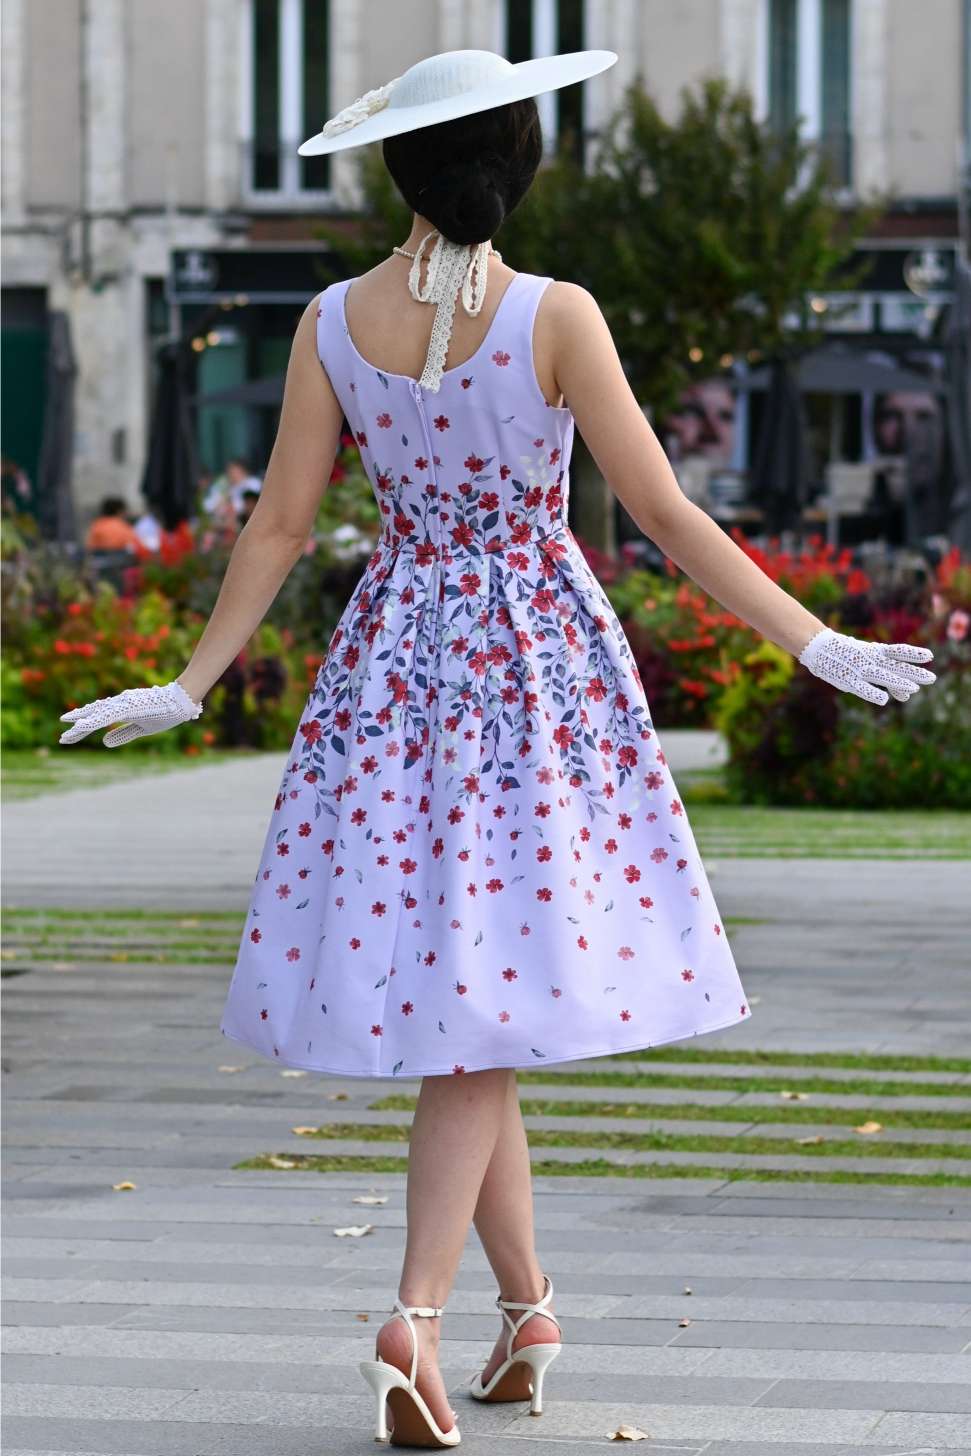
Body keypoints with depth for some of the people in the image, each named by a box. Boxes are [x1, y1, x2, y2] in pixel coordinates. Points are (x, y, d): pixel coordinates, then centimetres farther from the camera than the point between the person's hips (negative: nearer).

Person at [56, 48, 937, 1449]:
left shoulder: (334, 321, -2)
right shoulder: (556, 316, -11)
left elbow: (279, 526, 0)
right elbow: (665, 514, -11)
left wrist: (188, 687, 10)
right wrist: (814, 643, -5)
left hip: (397, 655, 3)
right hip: (541, 659, -3)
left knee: (454, 1002, 12)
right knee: (487, 1005, -2)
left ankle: (529, 1305, 21)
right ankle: (418, 1314, -16)